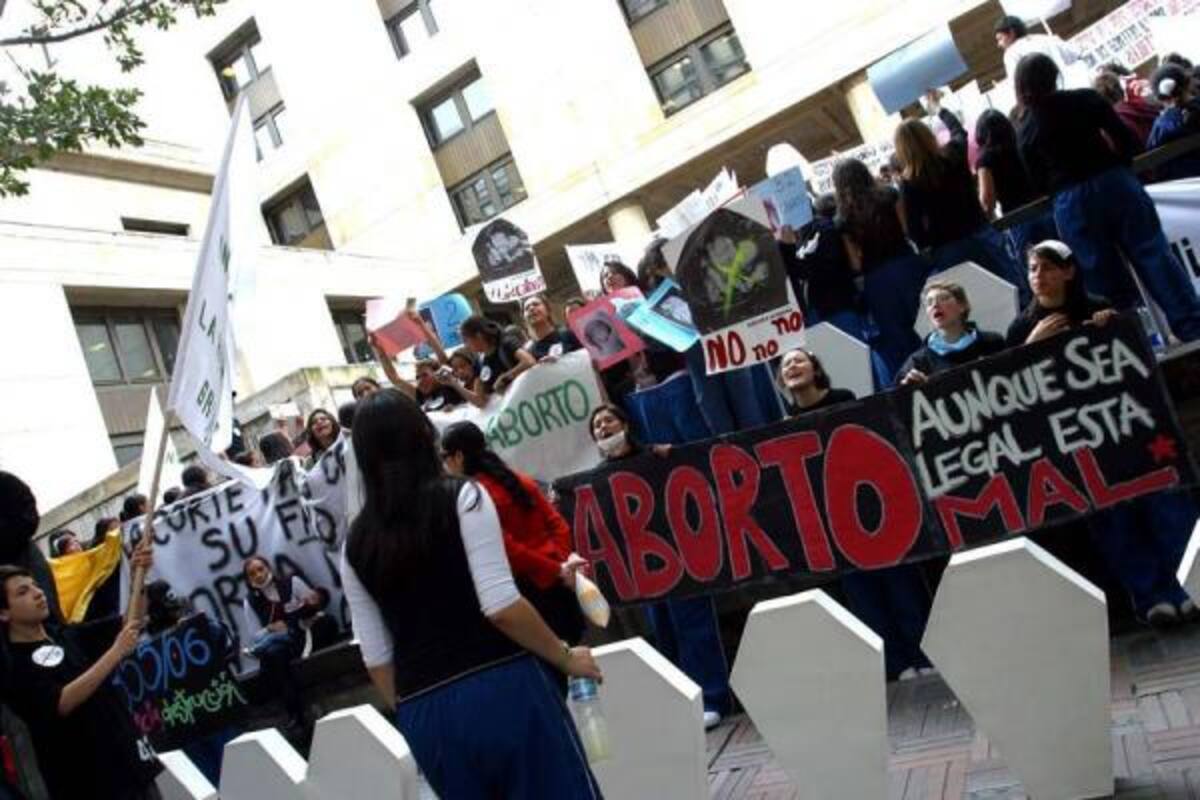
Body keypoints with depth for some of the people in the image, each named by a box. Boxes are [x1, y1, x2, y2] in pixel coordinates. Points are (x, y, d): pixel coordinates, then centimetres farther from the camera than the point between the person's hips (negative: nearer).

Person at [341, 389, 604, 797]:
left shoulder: (356, 544, 8)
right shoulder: (462, 497, -6)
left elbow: (377, 658, 9)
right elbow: (501, 605, -15)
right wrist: (566, 657, -2)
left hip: (424, 713, 5)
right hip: (501, 687, -5)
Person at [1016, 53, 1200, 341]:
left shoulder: (1025, 131, 3)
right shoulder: (1085, 98, 1)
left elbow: (1040, 184, 8)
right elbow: (1128, 142, 0)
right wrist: (1114, 166, 16)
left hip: (1070, 204, 0)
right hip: (1115, 183, 0)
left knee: (1106, 279, 6)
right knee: (1154, 257, 3)